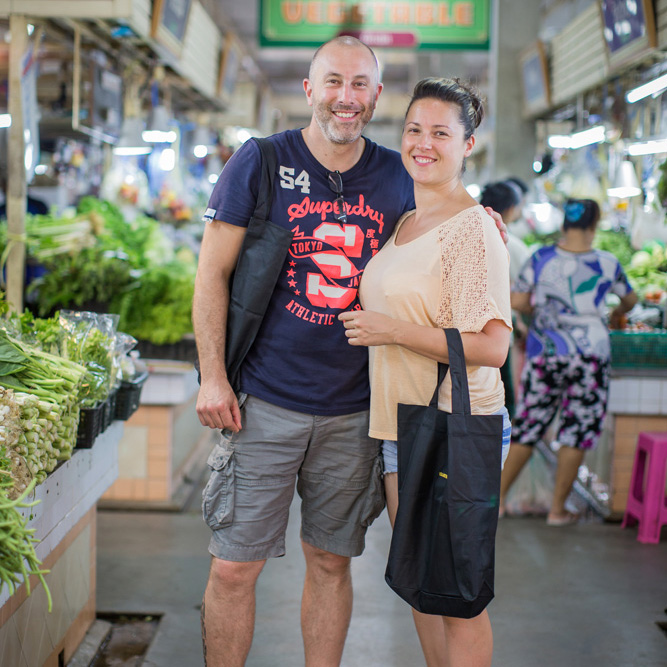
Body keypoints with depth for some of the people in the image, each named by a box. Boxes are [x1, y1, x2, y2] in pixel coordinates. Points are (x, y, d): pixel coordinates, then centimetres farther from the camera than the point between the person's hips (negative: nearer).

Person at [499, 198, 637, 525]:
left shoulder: (540, 258, -4)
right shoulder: (607, 264, -3)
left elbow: (516, 302, -2)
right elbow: (630, 299, 15)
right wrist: (616, 314, 38)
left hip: (544, 354, 2)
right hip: (590, 355, -2)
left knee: (528, 425, 11)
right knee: (577, 431, 7)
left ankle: (497, 497, 16)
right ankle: (557, 509, 12)